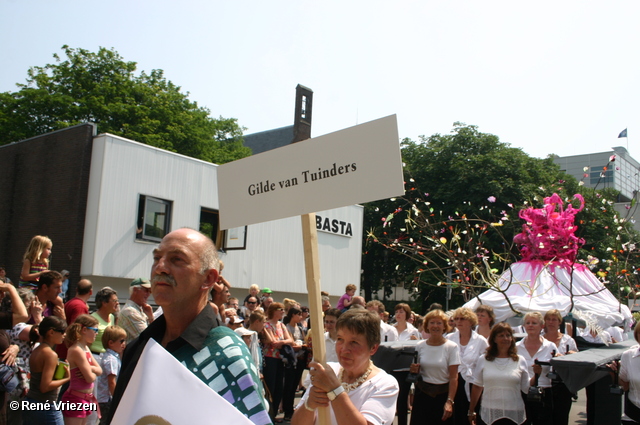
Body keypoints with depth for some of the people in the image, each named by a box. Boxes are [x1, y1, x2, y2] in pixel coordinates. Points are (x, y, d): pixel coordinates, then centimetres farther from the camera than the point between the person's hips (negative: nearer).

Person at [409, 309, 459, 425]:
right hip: (422, 394, 3)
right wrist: (414, 370, -8)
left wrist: (450, 401, -16)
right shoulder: (420, 346, 4)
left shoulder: (452, 347, -5)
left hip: (443, 394, -3)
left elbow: (454, 377, -8)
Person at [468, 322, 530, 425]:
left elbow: (526, 388, 5)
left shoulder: (520, 361, 6)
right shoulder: (483, 360, 5)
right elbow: (477, 387, 10)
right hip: (489, 414, 0)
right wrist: (471, 412, 11)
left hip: (514, 415, 0)